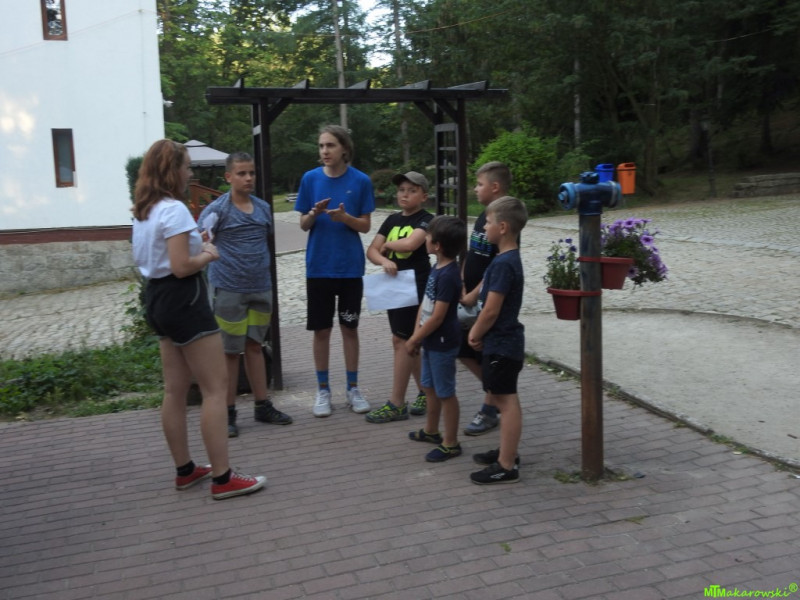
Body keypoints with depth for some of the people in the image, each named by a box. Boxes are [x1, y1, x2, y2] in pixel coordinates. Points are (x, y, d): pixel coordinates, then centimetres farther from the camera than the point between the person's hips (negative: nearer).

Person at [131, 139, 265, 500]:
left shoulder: (143, 211, 12)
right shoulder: (174, 210, -17)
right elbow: (181, 267, -23)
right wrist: (207, 255, -4)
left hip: (157, 298, 10)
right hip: (183, 300, -10)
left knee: (176, 389, 14)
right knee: (215, 388, -5)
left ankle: (185, 470, 23)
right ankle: (222, 478, -2)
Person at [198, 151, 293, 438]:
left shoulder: (263, 208, 9)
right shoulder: (217, 209, -7)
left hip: (261, 286, 5)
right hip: (228, 288, -5)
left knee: (255, 345, 14)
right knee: (230, 351, 3)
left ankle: (263, 405, 23)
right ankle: (228, 413, 14)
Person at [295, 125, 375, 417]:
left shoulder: (360, 181, -4)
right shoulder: (310, 179, -1)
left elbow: (365, 225, -1)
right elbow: (303, 225, 2)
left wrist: (345, 217, -20)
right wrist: (314, 213, -19)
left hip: (350, 266, -1)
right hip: (318, 266, 1)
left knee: (349, 327, 9)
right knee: (321, 329, 6)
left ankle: (353, 388, 21)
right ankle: (323, 390, 18)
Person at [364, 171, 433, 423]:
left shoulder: (426, 220, -7)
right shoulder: (392, 220, 12)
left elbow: (410, 243, -25)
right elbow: (372, 251, 5)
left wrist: (387, 244, -6)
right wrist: (384, 260, -17)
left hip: (417, 286, -7)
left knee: (401, 341, -8)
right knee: (408, 342, 12)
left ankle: (397, 404, -3)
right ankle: (425, 391, 27)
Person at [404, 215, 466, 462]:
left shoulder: (448, 275, -25)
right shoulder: (437, 268, 5)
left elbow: (437, 316, -24)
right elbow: (425, 303, 10)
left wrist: (414, 340, -15)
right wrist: (416, 335, 5)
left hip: (442, 344, -10)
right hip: (431, 341, 10)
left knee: (445, 392, 2)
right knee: (430, 386, 22)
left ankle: (450, 443, 15)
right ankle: (431, 430, 41)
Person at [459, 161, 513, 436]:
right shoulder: (482, 217, 10)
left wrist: (473, 295, -19)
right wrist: (461, 286, 2)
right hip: (469, 299, 9)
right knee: (464, 352, 14)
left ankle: (489, 411, 16)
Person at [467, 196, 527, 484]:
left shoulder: (503, 263, -21)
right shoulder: (509, 259, 10)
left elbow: (491, 310, -22)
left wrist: (476, 335, -7)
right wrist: (478, 331, 9)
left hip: (501, 344, -10)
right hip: (503, 341, 10)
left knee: (506, 400, -4)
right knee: (501, 397, 20)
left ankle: (506, 467, 3)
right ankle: (507, 452, 32)